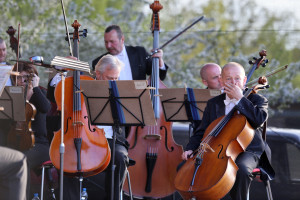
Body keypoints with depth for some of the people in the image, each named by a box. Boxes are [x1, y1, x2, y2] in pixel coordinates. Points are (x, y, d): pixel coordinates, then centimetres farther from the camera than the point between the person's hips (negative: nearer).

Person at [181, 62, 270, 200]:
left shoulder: (257, 100, 5)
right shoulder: (213, 104, 16)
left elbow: (259, 119, -17)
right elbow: (202, 132, 17)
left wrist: (240, 99, -14)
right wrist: (190, 149, -3)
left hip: (248, 151, -4)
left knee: (241, 169, -39)